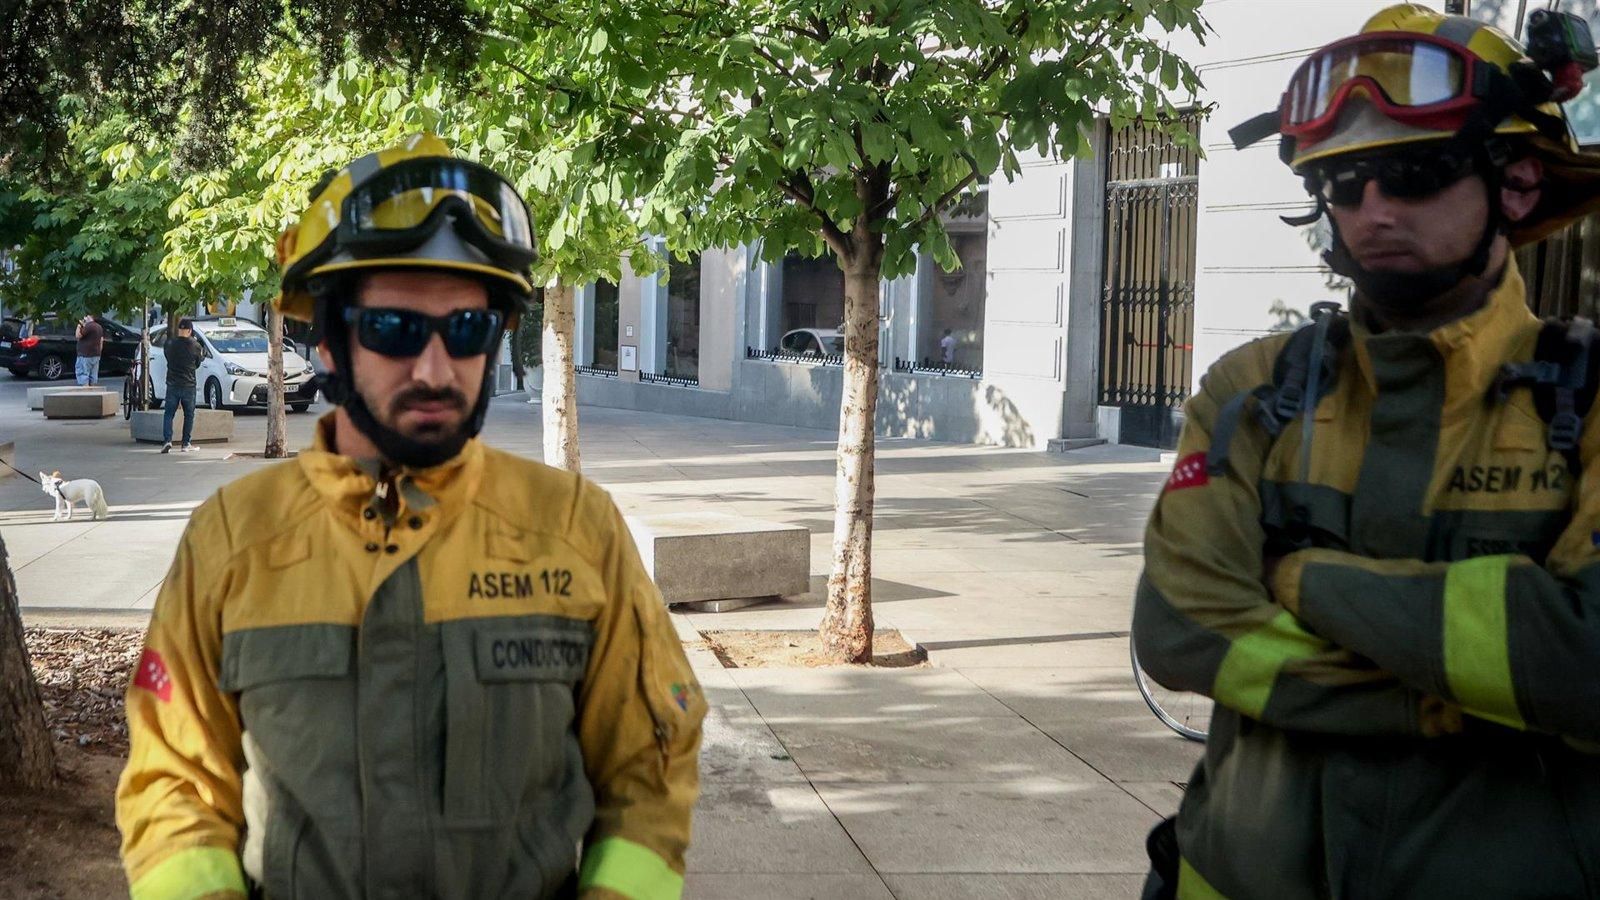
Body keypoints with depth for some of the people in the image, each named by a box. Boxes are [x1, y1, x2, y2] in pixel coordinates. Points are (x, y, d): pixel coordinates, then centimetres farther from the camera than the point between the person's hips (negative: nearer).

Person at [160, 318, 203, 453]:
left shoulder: (170, 343, -4)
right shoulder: (195, 345, -8)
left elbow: (166, 355, 12)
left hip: (172, 384, 1)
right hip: (188, 384, -1)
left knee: (168, 413, 5)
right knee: (189, 414, 10)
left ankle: (167, 440, -11)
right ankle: (186, 444, 9)